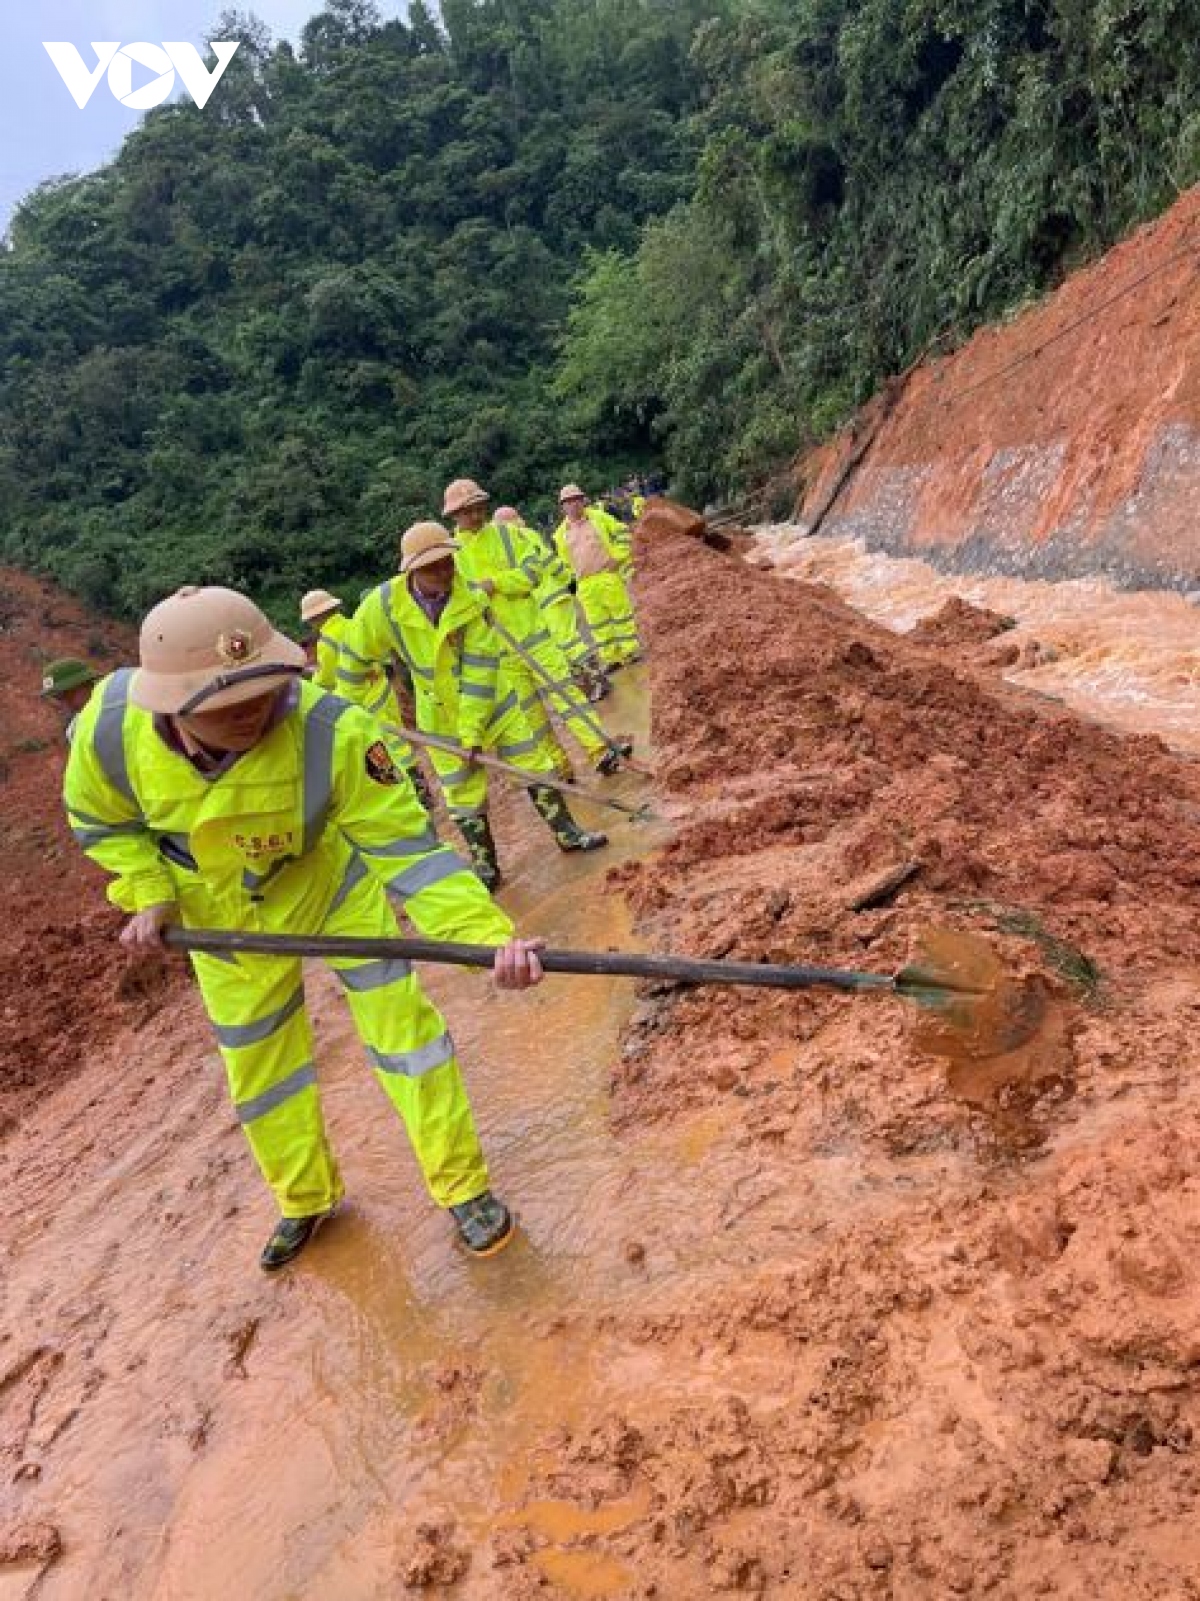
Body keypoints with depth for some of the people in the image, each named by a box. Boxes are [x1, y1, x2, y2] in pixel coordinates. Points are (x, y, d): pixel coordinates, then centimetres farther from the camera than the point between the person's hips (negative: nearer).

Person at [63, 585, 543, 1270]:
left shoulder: (332, 732, -40)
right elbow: (102, 822, -5)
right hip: (221, 912, 3)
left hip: (332, 880, -3)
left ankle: (464, 1185, 16)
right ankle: (306, 1198, 41)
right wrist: (150, 894, -16)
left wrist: (492, 936, -48)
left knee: (398, 1019, -6)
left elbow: (406, 848, -36)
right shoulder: (110, 729, -29)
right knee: (258, 1062, 15)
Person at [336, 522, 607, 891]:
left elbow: (480, 667, -24)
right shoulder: (383, 605, -21)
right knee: (464, 794, 9)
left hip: (491, 700, 0)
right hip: (441, 715, 0)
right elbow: (355, 654, -5)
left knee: (534, 764, 7)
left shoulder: (470, 598, -24)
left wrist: (473, 732, -25)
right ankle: (486, 866, 27)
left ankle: (566, 832, 26)